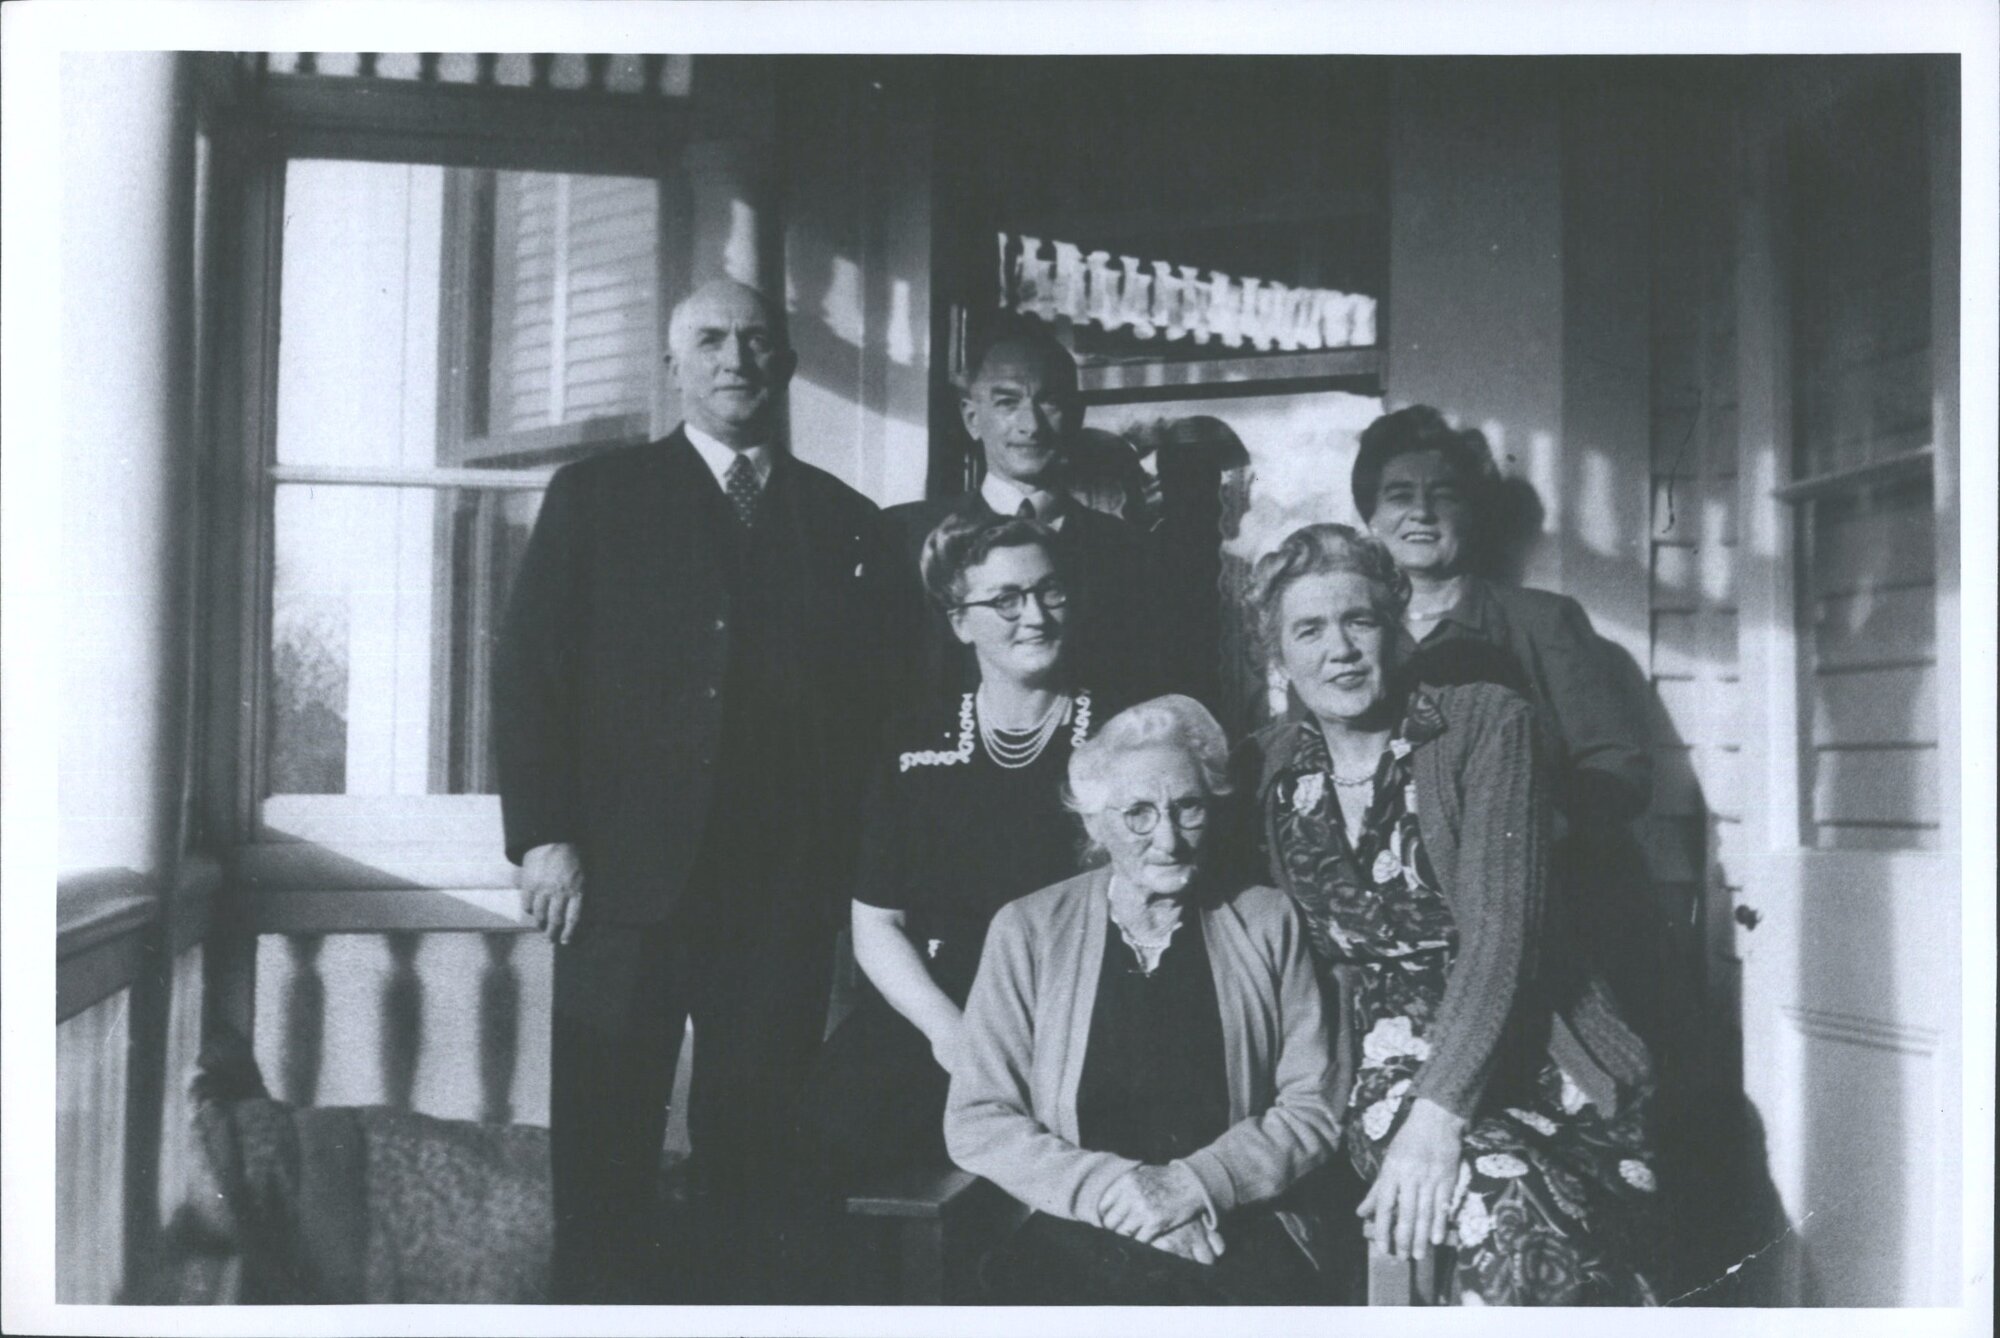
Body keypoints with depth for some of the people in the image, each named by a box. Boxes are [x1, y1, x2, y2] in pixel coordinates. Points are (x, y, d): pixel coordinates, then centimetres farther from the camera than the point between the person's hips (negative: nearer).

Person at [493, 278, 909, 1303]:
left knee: (754, 1139, 5)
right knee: (603, 1147, 2)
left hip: (786, 895, 2)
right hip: (627, 874, -1)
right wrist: (543, 836, -7)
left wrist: (853, 868, 2)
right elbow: (530, 673, 3)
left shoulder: (847, 522, 13)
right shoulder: (595, 496, 8)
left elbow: (879, 698, 11)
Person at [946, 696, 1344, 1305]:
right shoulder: (1029, 930, 6)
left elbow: (1312, 1110, 8)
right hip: (1083, 1232, 0)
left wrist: (1193, 1183, -9)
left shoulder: (1266, 923, 10)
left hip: (1242, 1226, 0)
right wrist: (1117, 1187, -10)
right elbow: (975, 1121, 4)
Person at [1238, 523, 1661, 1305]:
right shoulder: (1269, 766, 10)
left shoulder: (1485, 725, 0)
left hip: (1518, 1057, -1)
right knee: (1515, 1218, -30)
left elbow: (1498, 928, -10)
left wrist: (1438, 1112, -22)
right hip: (1382, 1070, 1)